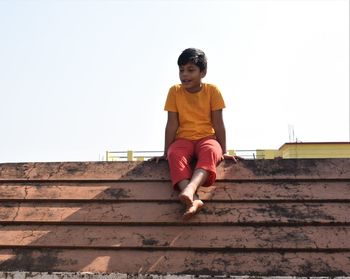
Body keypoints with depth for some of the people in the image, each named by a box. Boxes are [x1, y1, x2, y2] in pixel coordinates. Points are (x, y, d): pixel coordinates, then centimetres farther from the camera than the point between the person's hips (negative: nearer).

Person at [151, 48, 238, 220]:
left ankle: (190, 189, -63)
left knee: (210, 151, -38)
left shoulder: (212, 90, -1)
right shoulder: (175, 91, 1)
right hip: (184, 139, 1)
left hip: (207, 138, -1)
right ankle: (193, 199, -54)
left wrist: (223, 152, -3)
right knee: (175, 155, -35)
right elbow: (172, 124, 0)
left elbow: (218, 123, -1)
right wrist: (165, 152, -3)